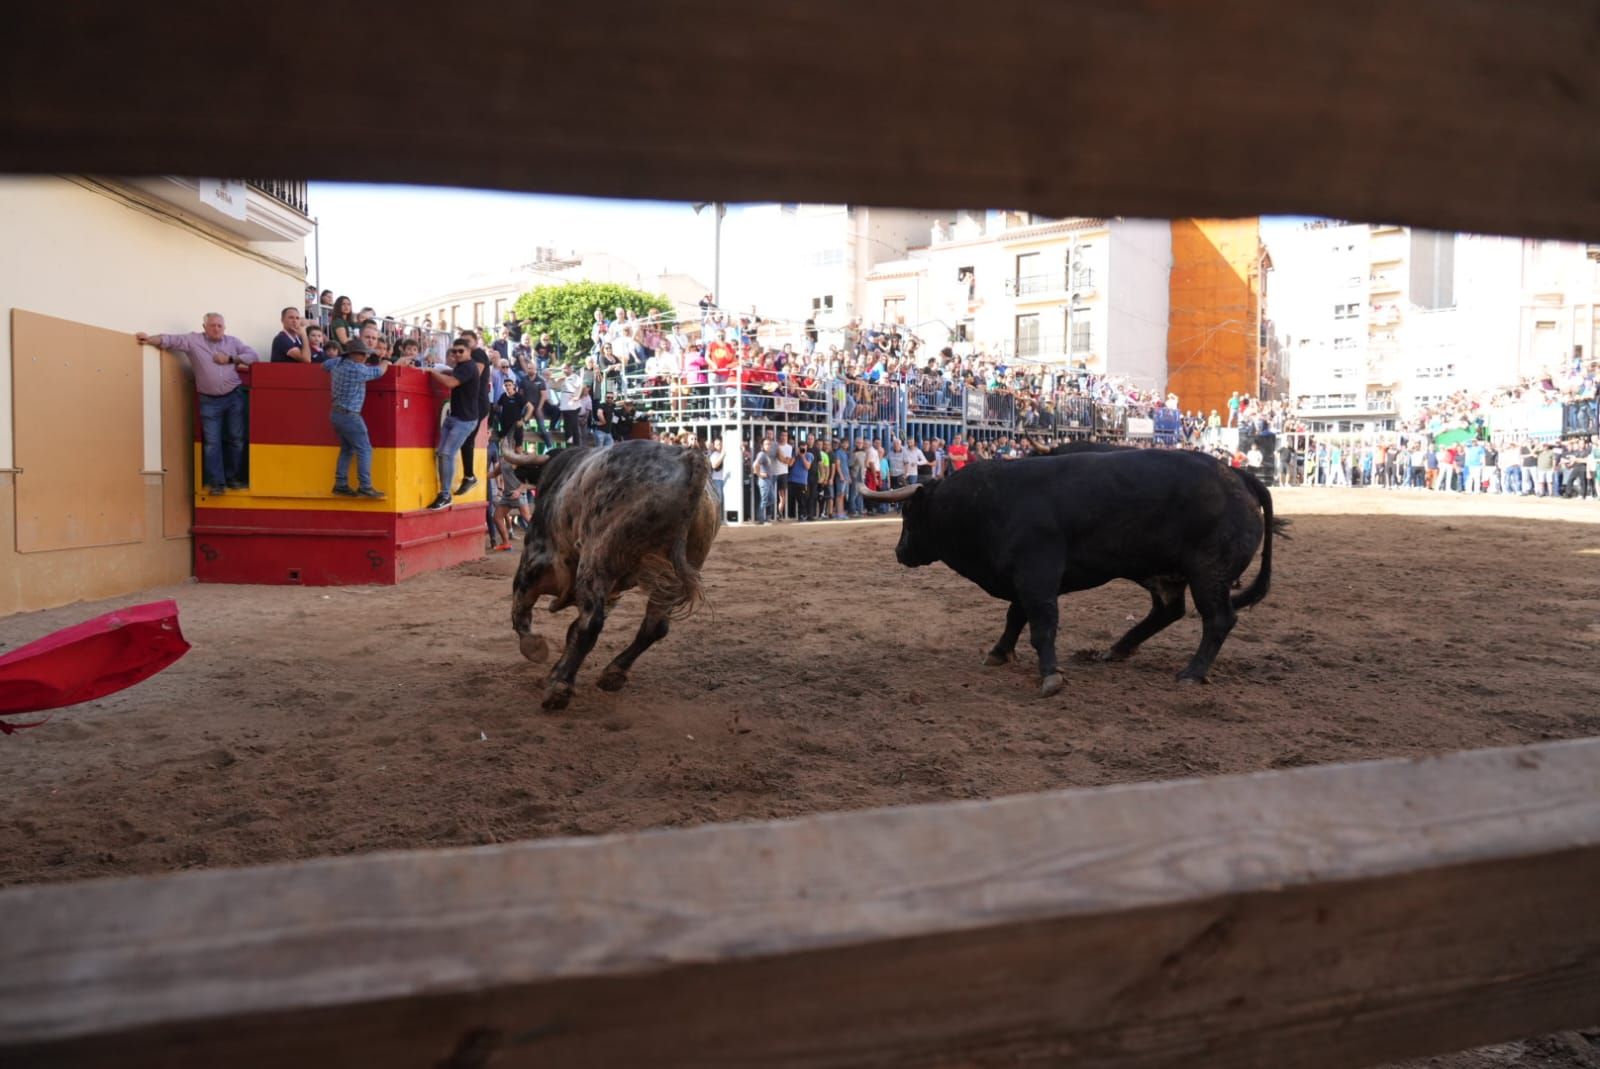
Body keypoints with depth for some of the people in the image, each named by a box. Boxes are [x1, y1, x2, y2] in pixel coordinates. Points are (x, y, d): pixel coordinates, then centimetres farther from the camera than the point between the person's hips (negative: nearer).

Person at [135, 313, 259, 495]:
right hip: (209, 401, -2)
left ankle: (233, 478, 19)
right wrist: (150, 339, -22)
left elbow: (254, 356, 3)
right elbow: (171, 340, -5)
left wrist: (230, 359, -6)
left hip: (234, 397, 2)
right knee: (212, 442, -3)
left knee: (235, 439, 6)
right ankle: (216, 482, 0)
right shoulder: (194, 340, 3)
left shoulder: (233, 342, 9)